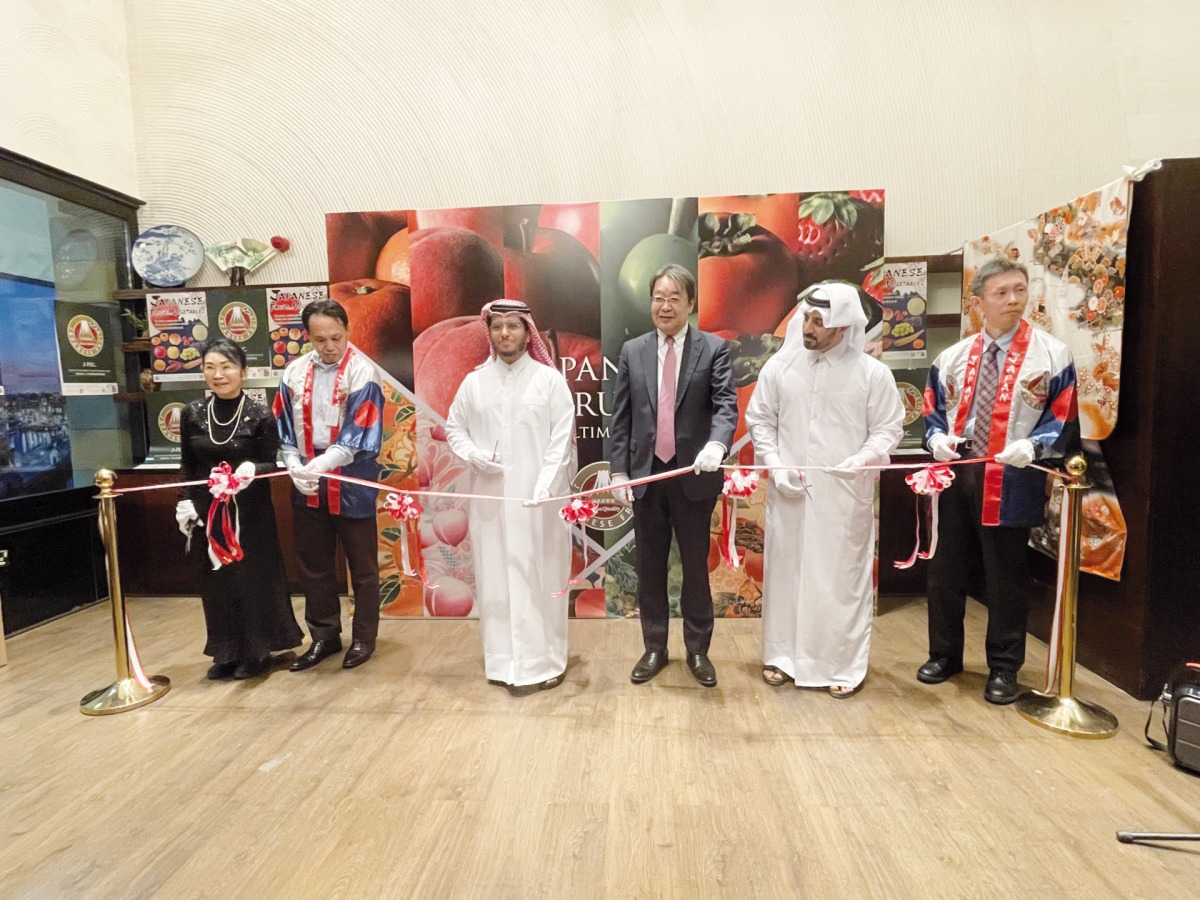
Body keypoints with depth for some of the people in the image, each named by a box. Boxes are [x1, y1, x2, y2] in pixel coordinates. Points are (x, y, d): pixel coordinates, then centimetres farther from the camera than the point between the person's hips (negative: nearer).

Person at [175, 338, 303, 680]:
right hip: (208, 510, 4)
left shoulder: (260, 415, -10)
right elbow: (187, 465, 9)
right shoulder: (192, 413, 1)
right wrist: (185, 501, -1)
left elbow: (271, 464, -9)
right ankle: (226, 652, 27)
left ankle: (256, 652, 22)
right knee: (215, 581, 11)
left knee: (253, 578, 5)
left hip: (250, 510, -4)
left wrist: (252, 469, -29)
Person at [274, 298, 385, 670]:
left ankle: (363, 638, 24)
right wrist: (295, 467, -9)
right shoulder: (294, 372, 4)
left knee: (362, 565, 8)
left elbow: (358, 434, -17)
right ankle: (324, 635, 31)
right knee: (313, 565, 14)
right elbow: (284, 427, 6)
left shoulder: (362, 372, -11)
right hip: (307, 484, 5)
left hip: (352, 482, -4)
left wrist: (319, 465, -27)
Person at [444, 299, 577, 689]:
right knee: (494, 575, 8)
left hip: (538, 496, -2)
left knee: (542, 576, 4)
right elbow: (453, 427, 14)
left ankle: (545, 658, 17)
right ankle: (501, 657, 23)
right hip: (490, 495, 3)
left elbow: (562, 437, -7)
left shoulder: (550, 379, -2)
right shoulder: (474, 381, 7)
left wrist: (545, 483, -18)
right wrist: (474, 455, -5)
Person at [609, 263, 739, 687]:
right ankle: (654, 648, 28)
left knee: (695, 566, 10)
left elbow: (726, 405, -13)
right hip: (645, 474, 2)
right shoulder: (632, 351, 6)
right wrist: (618, 470, -1)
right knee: (650, 567, 12)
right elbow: (621, 416, 5)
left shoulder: (714, 348, -1)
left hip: (694, 475, -2)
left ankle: (698, 650, 27)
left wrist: (716, 444, -33)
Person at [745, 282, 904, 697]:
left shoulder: (872, 372, -4)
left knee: (844, 576, 6)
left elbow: (889, 427, 2)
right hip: (788, 491, 2)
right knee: (785, 570, 11)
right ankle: (781, 655, 27)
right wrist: (775, 464, -5)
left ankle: (844, 665, 23)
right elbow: (759, 419, 7)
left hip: (846, 494, -1)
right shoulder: (780, 365, 1)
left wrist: (863, 459, -17)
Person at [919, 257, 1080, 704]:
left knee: (1005, 579, 6)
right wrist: (937, 437, -7)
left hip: (1010, 480, -3)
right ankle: (944, 655, 29)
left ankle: (1004, 668, 25)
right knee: (946, 571, 11)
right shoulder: (953, 356, 9)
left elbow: (1065, 420, -2)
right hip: (955, 475, 4)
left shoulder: (1052, 355, -1)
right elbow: (933, 408, 13)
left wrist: (1031, 446, -20)